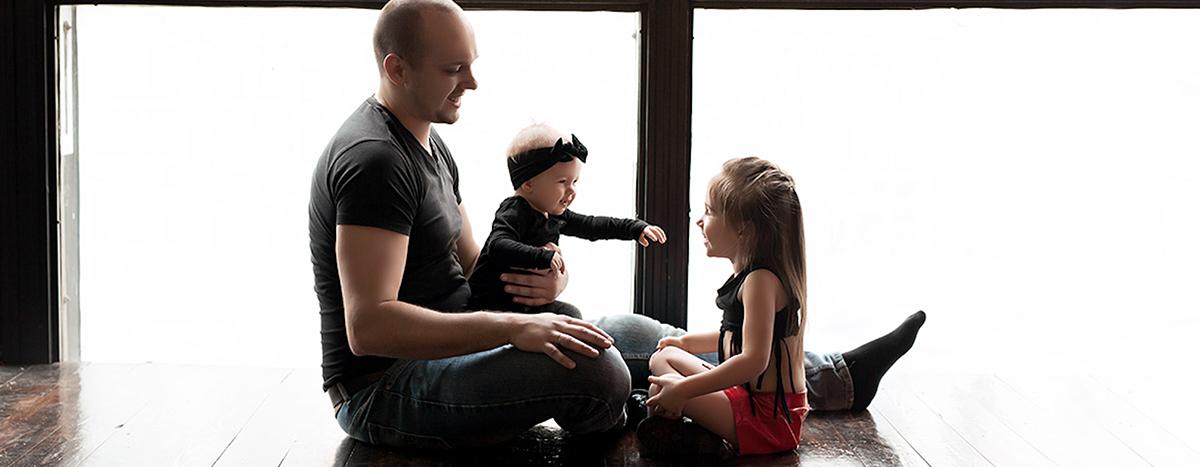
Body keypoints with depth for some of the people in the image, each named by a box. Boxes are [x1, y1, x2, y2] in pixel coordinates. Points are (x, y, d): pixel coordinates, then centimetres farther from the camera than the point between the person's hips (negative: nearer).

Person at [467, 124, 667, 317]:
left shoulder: (555, 216, 9)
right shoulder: (514, 213, -19)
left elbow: (591, 226, 21)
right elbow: (497, 246, -36)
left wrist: (636, 228, 17)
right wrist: (541, 257, -45)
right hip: (491, 302, -9)